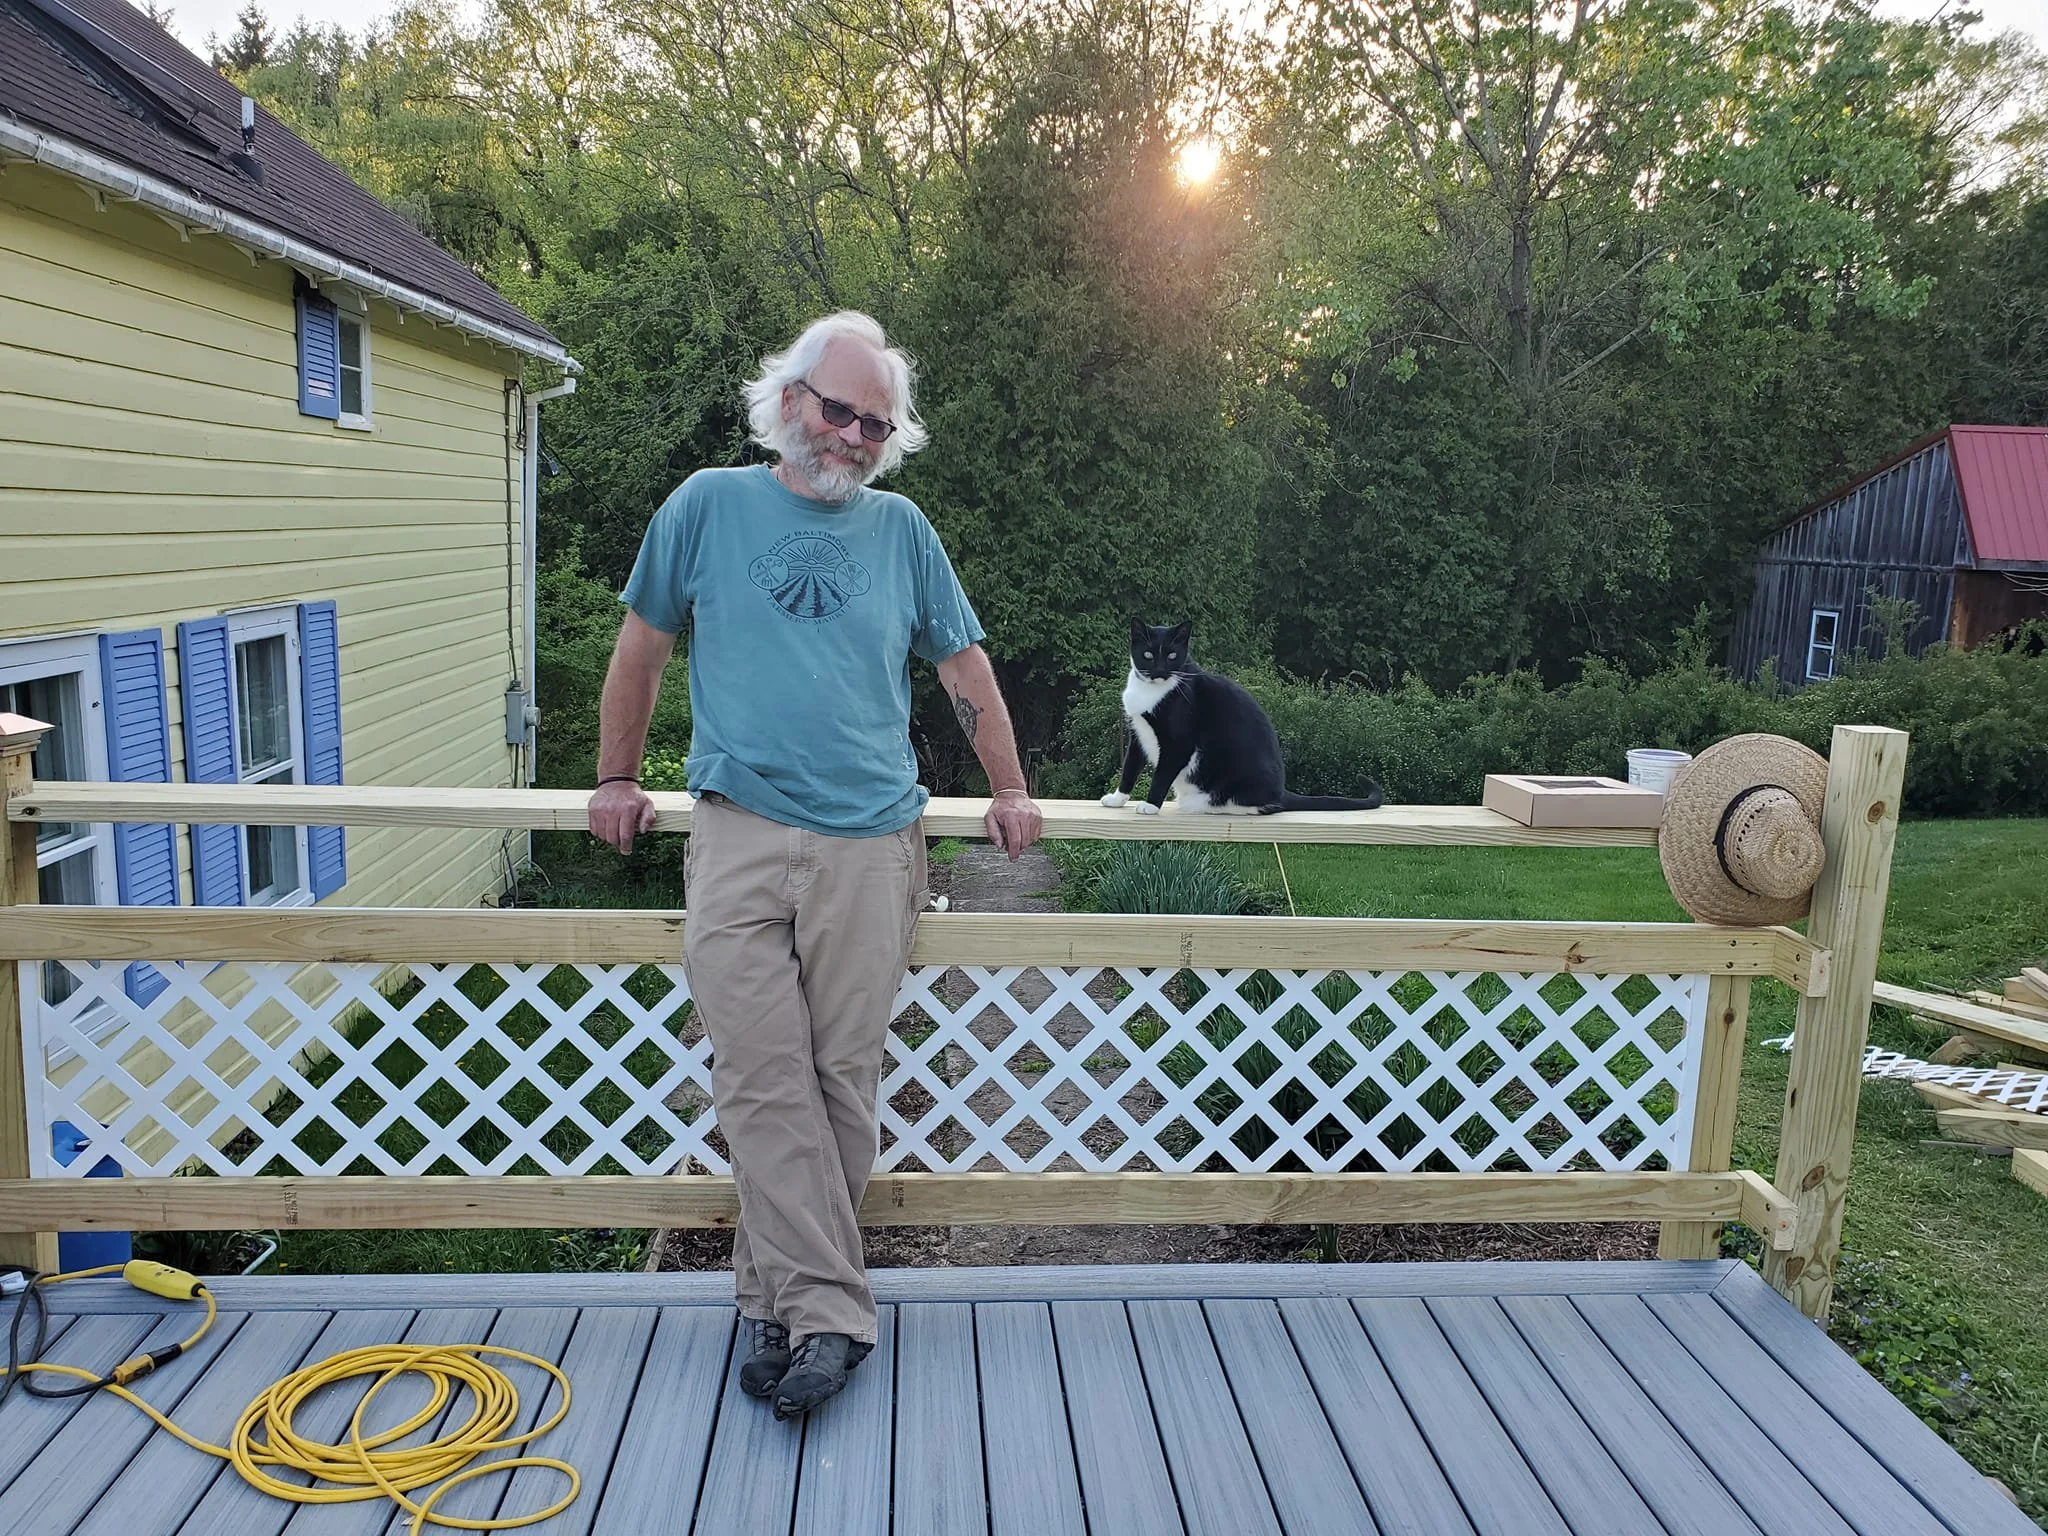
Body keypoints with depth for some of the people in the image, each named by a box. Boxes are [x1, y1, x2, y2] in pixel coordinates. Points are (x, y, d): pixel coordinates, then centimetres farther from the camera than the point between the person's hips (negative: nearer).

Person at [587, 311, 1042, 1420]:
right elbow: (642, 645, 16)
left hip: (870, 845, 1)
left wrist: (1009, 792, 19)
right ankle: (828, 1311, 4)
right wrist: (616, 779, 18)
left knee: (841, 1083, 1)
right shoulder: (710, 506, 10)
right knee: (764, 1086, -5)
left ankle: (778, 1289, 15)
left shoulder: (900, 528, 13)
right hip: (737, 838, -1)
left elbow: (964, 664, 19)